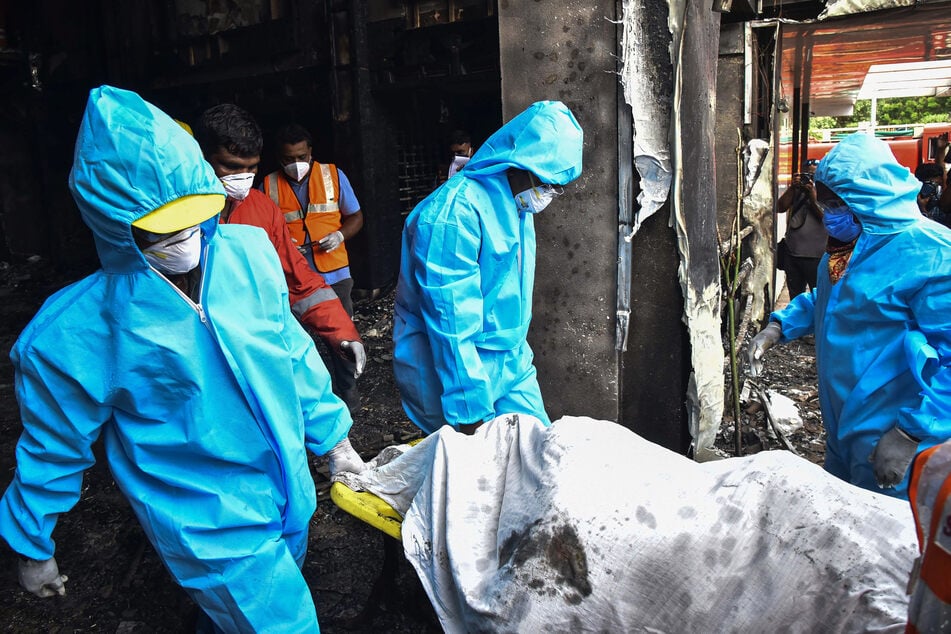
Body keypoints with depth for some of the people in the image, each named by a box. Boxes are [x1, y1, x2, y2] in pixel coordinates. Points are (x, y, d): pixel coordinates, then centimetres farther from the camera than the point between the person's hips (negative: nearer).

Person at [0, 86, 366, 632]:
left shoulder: (249, 250, -10)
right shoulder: (71, 332, -19)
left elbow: (293, 351, 3)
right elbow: (53, 449, -4)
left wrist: (331, 436, 9)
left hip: (291, 498, 5)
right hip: (211, 534, -4)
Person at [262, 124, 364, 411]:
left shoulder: (333, 175, 2)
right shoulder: (269, 185, 1)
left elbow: (355, 217, 7)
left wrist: (340, 235, -13)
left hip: (334, 274, 0)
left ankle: (347, 393, 25)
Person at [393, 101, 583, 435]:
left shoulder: (520, 204, 6)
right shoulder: (455, 213, -24)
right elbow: (452, 323, -25)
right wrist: (471, 415, -23)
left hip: (512, 366, 8)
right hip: (452, 372, -8)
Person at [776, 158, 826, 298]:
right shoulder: (797, 190, 12)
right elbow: (780, 208, 2)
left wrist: (813, 195, -17)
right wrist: (792, 188, -6)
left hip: (815, 256, -5)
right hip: (791, 253, 5)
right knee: (795, 297, 18)